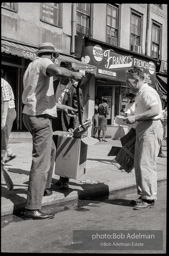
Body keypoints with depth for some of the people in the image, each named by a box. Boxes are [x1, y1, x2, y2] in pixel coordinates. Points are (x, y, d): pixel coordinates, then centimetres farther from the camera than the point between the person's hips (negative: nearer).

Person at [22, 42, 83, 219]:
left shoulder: (31, 66, 22)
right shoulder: (44, 62, -7)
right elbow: (57, 71, -32)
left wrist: (62, 106, 33)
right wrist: (74, 74, -12)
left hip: (31, 115, 10)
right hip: (40, 117, -10)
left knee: (50, 150, 28)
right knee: (41, 161, -11)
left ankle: (45, 187, 39)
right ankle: (32, 208, -12)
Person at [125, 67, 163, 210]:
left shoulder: (147, 92, -13)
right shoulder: (140, 93, 19)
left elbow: (155, 111, -26)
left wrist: (135, 117, -23)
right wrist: (133, 119, 13)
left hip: (151, 129, -11)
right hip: (143, 129, 11)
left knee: (146, 164, -9)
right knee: (139, 164, 12)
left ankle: (149, 198, -3)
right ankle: (144, 195, 21)